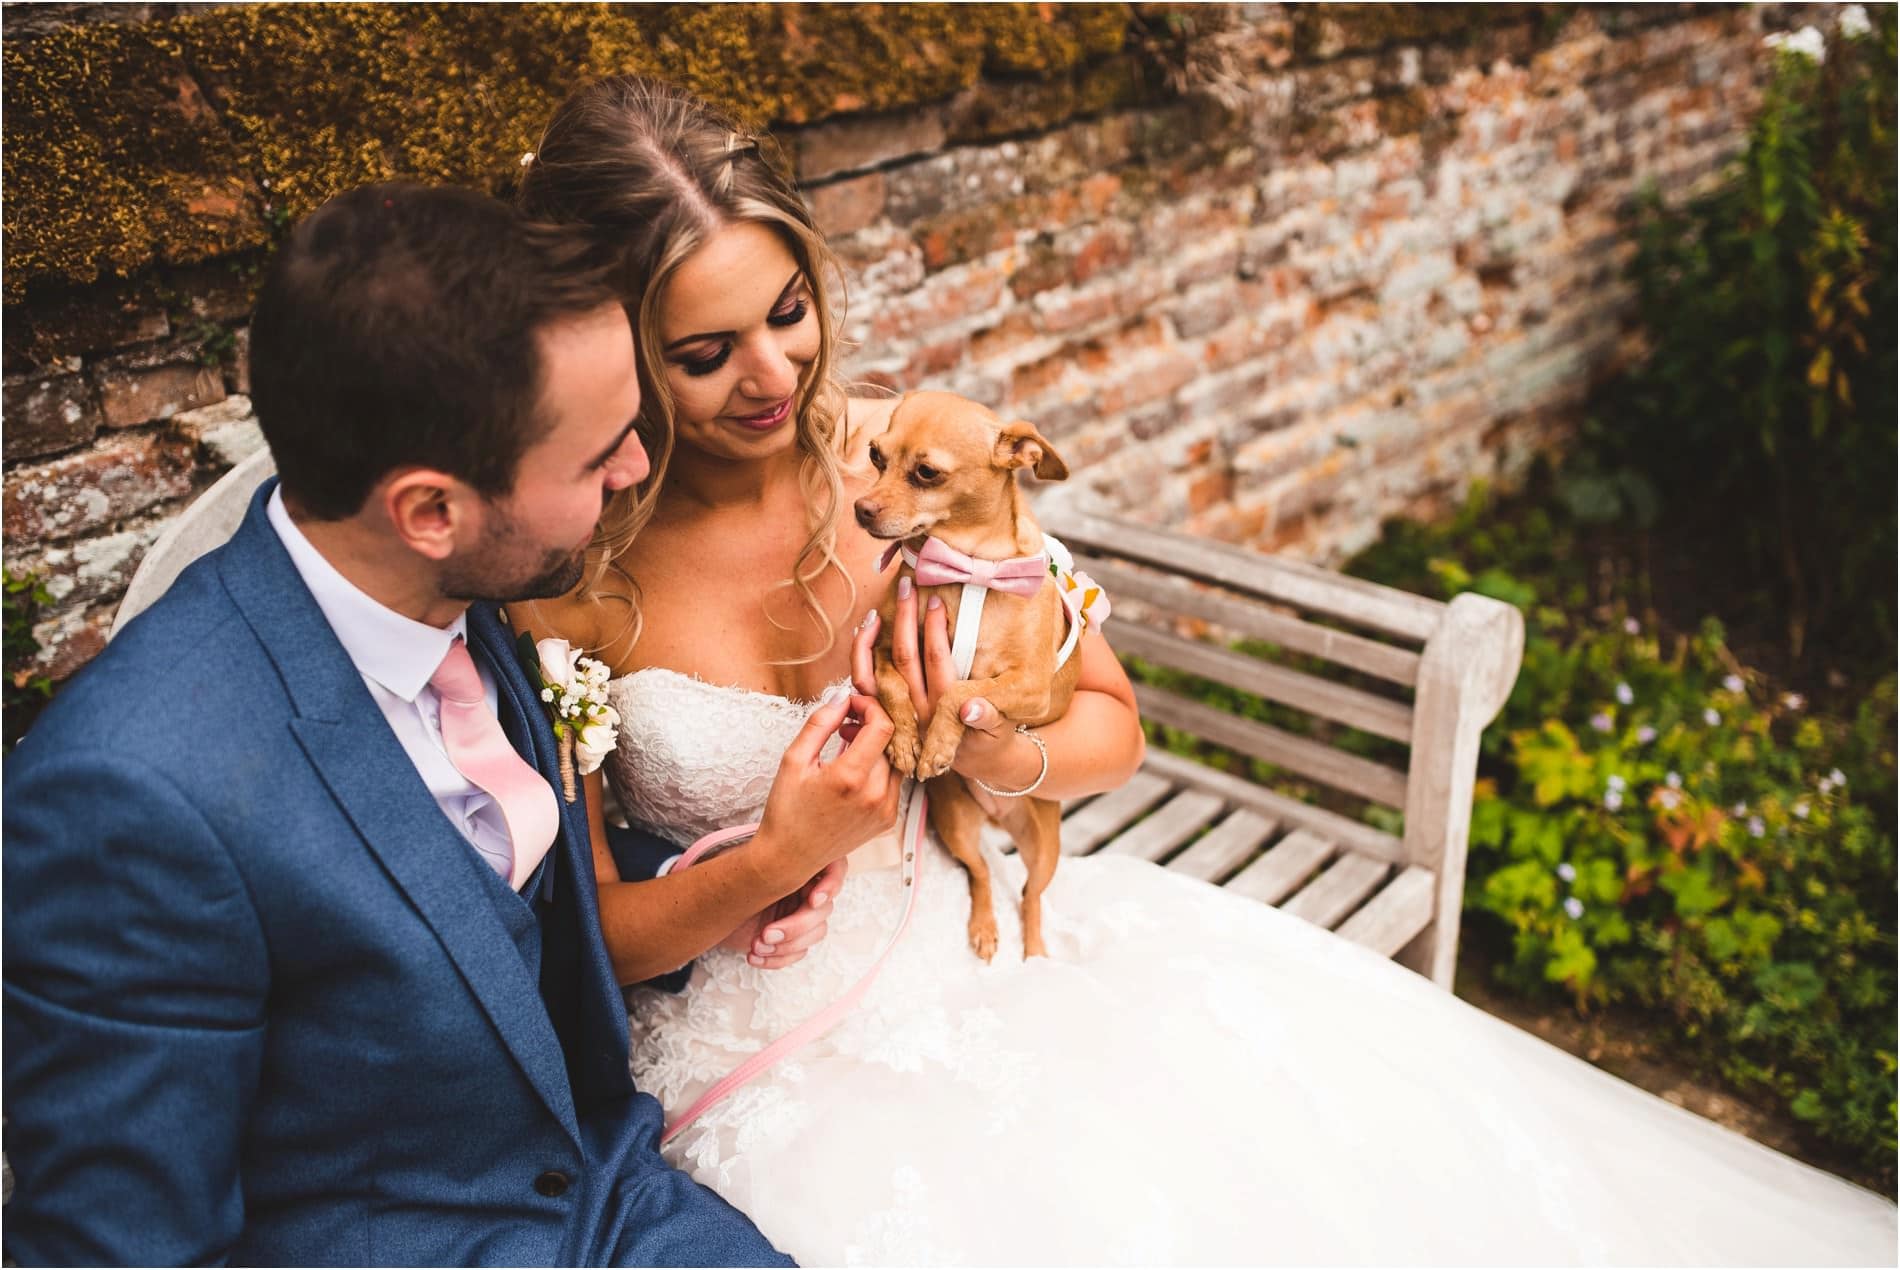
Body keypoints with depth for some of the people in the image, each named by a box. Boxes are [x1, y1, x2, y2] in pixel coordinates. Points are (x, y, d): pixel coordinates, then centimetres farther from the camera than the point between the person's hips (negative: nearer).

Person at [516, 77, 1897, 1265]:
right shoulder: (569, 582, -12)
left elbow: (1112, 724, 2)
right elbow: (594, 931, -6)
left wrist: (995, 750, -20)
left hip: (978, 941, 3)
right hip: (759, 1033, -2)